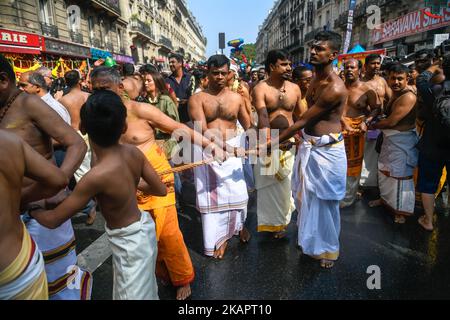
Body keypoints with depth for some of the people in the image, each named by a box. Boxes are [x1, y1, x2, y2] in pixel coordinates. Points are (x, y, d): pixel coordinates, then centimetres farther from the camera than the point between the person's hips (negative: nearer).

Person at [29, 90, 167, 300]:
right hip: (141, 227, 7)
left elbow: (52, 220, -19)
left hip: (129, 243, -6)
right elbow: (161, 190, -2)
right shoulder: (134, 152, -14)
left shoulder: (97, 176, -32)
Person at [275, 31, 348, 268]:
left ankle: (328, 249, 29)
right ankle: (310, 240, 39)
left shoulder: (335, 88, -22)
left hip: (327, 150, -8)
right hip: (309, 146, 8)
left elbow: (303, 121, -20)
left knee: (325, 202, 6)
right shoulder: (316, 79, 7)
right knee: (304, 197, 17)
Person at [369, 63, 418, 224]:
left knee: (400, 175, -2)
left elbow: (391, 121, -23)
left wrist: (374, 126, -10)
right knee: (384, 170, 20)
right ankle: (386, 198, 40)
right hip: (389, 139, 10)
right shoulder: (394, 95, 10)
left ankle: (401, 210, 11)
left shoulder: (408, 97, -21)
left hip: (403, 140, -9)